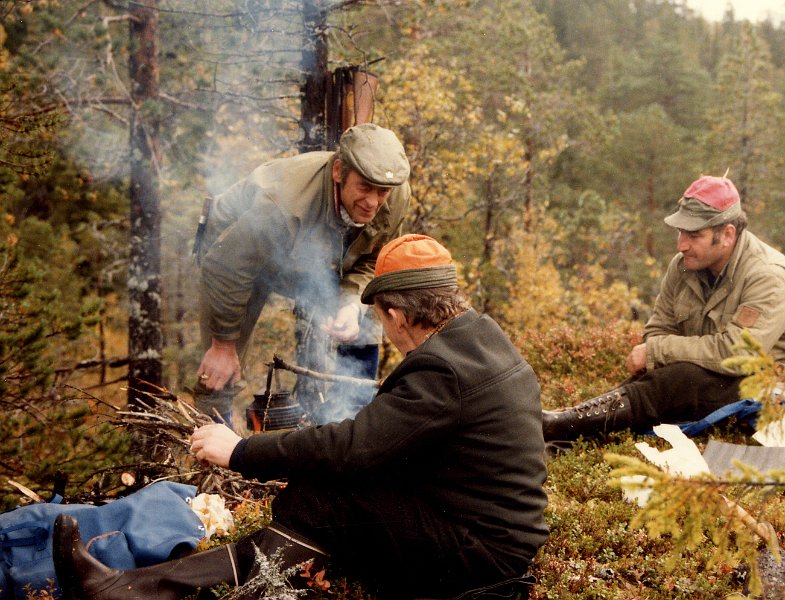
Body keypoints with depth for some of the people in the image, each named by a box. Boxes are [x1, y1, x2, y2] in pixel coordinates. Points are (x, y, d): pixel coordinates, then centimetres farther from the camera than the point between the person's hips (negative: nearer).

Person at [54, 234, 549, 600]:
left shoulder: (444, 368, -22)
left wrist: (240, 452, -15)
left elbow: (351, 447, -25)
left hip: (479, 556, -9)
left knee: (312, 499, -15)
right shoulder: (481, 335, 10)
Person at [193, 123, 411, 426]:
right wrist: (223, 343, -21)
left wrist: (350, 301, -26)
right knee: (221, 373, -8)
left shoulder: (397, 198, -25)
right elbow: (226, 268, -33)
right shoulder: (284, 202, -44)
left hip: (311, 262, 5)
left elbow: (371, 259, -5)